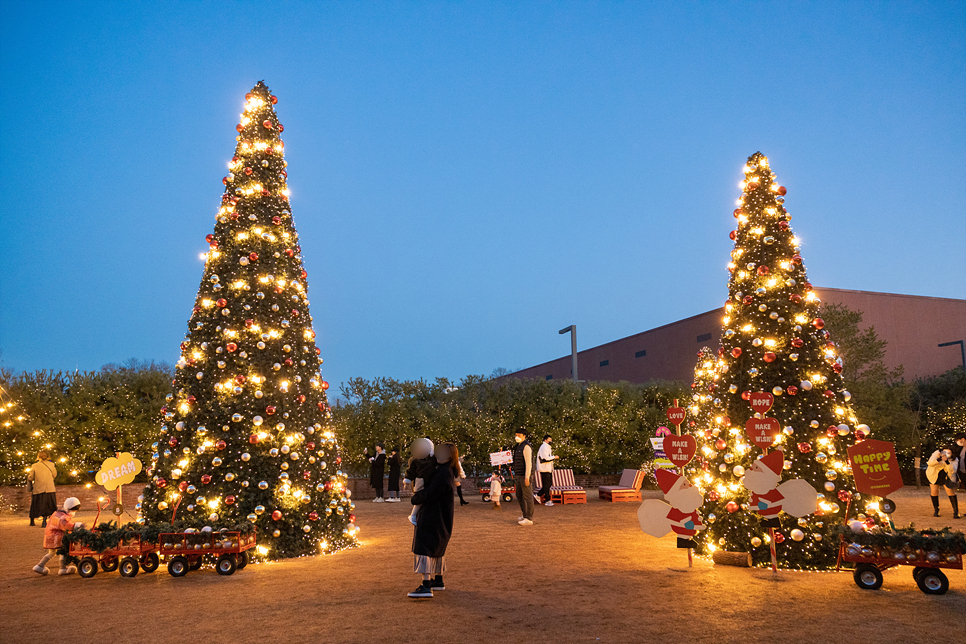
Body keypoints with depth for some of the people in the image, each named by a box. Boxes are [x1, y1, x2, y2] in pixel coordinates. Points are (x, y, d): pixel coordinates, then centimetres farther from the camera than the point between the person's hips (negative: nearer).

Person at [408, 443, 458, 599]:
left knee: (425, 547, -12)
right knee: (437, 548, 20)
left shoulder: (443, 474, -22)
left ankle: (426, 586, -17)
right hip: (441, 517, 11)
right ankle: (438, 580, 32)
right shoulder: (448, 472, 11)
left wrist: (414, 499, -5)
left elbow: (429, 494, -22)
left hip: (434, 518, -11)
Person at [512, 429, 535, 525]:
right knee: (519, 495, 17)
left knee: (527, 496, -4)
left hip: (525, 476, -10)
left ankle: (529, 519, 2)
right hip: (520, 475, 10)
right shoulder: (519, 446, 16)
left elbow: (528, 463, -20)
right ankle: (525, 514, 29)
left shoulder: (526, 446, -16)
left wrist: (527, 477, -23)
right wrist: (517, 475, 23)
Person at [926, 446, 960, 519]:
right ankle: (936, 510, 17)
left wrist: (947, 461, -44)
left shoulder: (954, 460, -17)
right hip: (935, 475, 0)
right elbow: (930, 463, -36)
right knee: (934, 492, 0)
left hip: (946, 477, 0)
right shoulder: (937, 454, -22)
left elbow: (952, 471, -31)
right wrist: (939, 459, -53)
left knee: (950, 492, -8)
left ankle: (956, 511, 2)